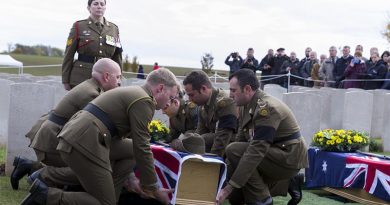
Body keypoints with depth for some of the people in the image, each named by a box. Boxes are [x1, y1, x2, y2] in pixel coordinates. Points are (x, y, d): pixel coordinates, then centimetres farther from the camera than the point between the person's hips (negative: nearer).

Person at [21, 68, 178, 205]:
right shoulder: (144, 101, -5)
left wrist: (132, 180, 28)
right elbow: (142, 148, -9)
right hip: (83, 146, -10)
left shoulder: (131, 93, 26)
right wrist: (153, 189, 0)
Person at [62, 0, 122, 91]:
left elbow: (117, 57, 15)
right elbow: (69, 55, 3)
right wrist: (66, 81, 0)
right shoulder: (78, 26, 4)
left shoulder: (114, 29, 12)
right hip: (81, 79, -2)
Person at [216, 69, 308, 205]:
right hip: (275, 154, 9)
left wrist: (229, 187, -32)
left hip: (289, 158, -9)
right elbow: (241, 139, 6)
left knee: (234, 151, -23)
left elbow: (256, 151, -30)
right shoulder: (246, 106, 5)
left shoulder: (266, 108, -24)